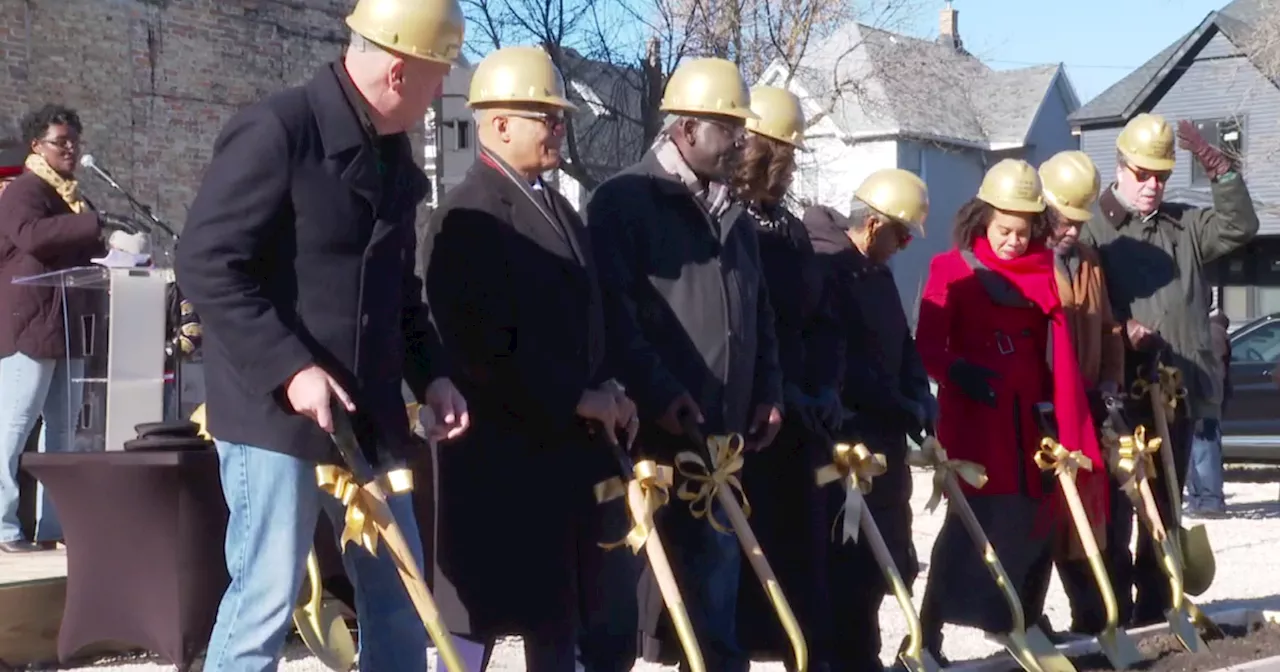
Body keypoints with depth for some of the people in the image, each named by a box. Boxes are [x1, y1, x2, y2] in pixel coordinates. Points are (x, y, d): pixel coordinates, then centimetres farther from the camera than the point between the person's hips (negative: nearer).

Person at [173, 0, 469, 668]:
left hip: (367, 415, 8)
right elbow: (205, 265, -18)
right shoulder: (275, 131, -15)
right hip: (277, 412, -8)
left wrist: (429, 373, 7)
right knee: (266, 602, -4)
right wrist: (289, 368, -23)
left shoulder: (393, 151, 11)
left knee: (398, 595, 12)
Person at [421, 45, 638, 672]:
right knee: (480, 605, 0)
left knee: (556, 602, 15)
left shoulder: (556, 207, 14)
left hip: (559, 444, 9)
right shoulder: (470, 214, -15)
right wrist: (575, 400, -16)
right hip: (495, 447, -9)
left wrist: (603, 392, 3)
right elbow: (483, 346, -21)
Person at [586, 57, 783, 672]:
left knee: (716, 572, 10)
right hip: (647, 428, -7)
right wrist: (657, 392, -20)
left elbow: (758, 313, 22)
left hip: (720, 433, 7)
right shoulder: (623, 201, -7)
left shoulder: (731, 215, 17)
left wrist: (766, 391, 11)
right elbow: (611, 308, -16)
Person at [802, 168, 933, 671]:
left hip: (881, 437, 10)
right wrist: (904, 409, -14)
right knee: (850, 562, -8)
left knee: (882, 554, 13)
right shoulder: (824, 267, -15)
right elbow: (836, 365, -21)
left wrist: (921, 398, 3)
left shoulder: (876, 271, 15)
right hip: (841, 441, -10)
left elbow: (901, 345, 21)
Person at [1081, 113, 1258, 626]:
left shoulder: (1185, 226, 16)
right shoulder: (1094, 229, -2)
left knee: (1163, 509, 11)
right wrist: (1119, 327, -25)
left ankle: (1153, 613, 19)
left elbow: (1239, 226, 4)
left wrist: (1218, 168, -4)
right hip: (1118, 395, -6)